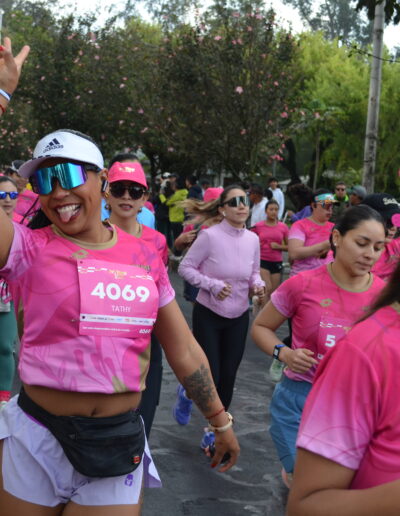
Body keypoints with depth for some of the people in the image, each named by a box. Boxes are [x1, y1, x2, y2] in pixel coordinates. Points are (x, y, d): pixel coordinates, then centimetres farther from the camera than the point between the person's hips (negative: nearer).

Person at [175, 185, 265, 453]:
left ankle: (214, 432, 26)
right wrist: (213, 285, -22)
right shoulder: (209, 236, -17)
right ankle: (187, 392, 36)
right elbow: (185, 267, -11)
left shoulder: (253, 239, -2)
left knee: (227, 378, 7)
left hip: (239, 317, 4)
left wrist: (258, 285, -10)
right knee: (210, 378, -3)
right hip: (208, 314, -4)